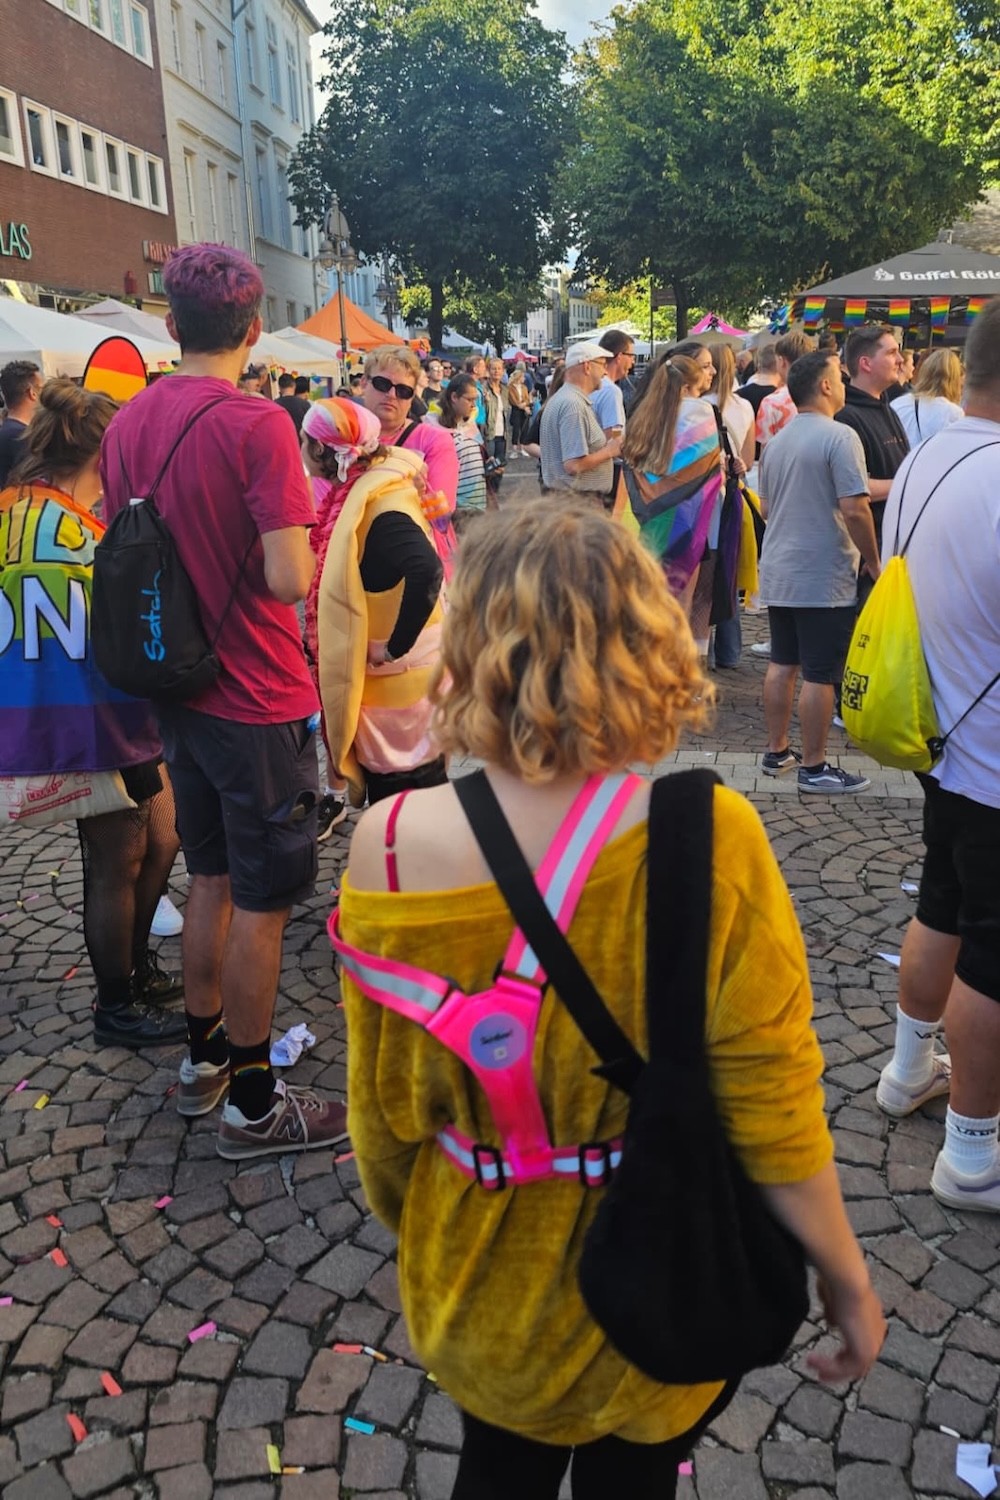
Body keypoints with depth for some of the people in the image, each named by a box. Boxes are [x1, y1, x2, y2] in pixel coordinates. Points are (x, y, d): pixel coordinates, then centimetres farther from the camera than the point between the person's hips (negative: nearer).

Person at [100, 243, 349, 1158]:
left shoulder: (127, 423, 4)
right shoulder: (257, 425, -17)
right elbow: (290, 578, -23)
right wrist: (304, 527, -2)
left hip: (180, 690, 7)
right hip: (258, 702, -7)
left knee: (211, 878, 21)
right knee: (262, 902, 5)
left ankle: (203, 1058, 36)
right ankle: (253, 1104, 19)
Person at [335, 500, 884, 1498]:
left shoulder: (389, 845, -22)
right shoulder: (711, 839, -27)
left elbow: (382, 1106, -9)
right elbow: (773, 1112, -19)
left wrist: (409, 1227, 11)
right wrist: (846, 1276, -1)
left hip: (482, 1278, 1)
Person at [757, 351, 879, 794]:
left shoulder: (777, 441, 11)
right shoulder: (840, 437, -14)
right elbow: (855, 510, -19)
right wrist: (873, 563, -7)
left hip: (778, 574, 8)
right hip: (824, 578, -8)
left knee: (781, 663, 15)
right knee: (819, 674, 0)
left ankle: (777, 752, 23)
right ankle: (813, 767, 8)